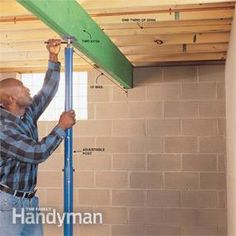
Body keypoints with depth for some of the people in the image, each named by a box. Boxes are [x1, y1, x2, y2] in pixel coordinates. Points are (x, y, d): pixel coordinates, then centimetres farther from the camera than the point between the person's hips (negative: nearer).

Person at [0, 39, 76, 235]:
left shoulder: (28, 114, 5)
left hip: (30, 200, 8)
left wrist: (53, 57, 4)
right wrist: (62, 127, -14)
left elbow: (48, 91, 11)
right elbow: (37, 153, -23)